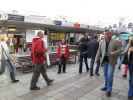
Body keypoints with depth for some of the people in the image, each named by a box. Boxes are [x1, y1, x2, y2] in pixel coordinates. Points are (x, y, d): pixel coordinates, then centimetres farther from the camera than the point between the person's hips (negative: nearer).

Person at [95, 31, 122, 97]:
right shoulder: (101, 42, 3)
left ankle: (109, 90, 8)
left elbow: (120, 50, -7)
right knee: (106, 75, 16)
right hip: (105, 60, 4)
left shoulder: (115, 42, -7)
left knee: (110, 75, -6)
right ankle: (106, 86, 35)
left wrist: (113, 53, -22)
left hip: (111, 61, -4)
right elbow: (99, 51, 6)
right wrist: (97, 59, 2)